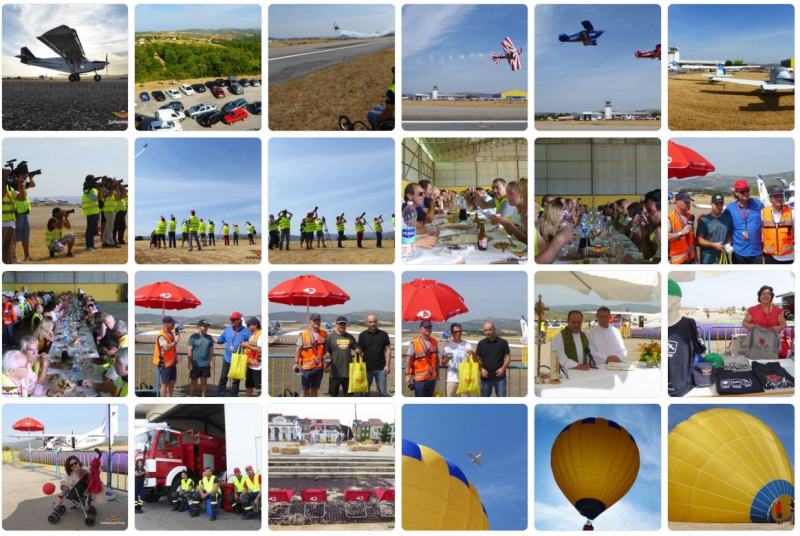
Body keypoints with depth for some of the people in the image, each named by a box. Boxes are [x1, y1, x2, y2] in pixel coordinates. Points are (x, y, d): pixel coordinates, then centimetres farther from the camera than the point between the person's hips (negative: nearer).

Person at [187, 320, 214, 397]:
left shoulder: (209, 337, 6)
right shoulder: (194, 337, -7)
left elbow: (211, 350, 12)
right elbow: (189, 350, -7)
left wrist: (211, 361, 6)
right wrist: (190, 363, -11)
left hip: (206, 364, 4)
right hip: (195, 364, -4)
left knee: (204, 381, 10)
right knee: (193, 381, 5)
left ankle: (203, 398, 19)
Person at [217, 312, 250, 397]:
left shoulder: (245, 331, -7)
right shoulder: (228, 329, 4)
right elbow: (221, 339, 11)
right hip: (227, 358, 3)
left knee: (236, 380, 9)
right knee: (223, 378, 7)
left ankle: (233, 396, 20)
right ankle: (220, 395, 15)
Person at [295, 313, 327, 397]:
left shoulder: (324, 334, 7)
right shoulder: (303, 335, -2)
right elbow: (298, 349, -3)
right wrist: (296, 363, -11)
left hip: (320, 366, 4)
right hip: (307, 367, -3)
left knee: (315, 389, 13)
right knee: (305, 390, -1)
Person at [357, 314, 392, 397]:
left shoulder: (383, 334, 3)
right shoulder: (362, 335, 3)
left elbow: (388, 350, 3)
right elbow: (359, 351, 5)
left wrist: (387, 365, -5)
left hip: (381, 368, 0)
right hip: (367, 368, 0)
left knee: (383, 392, 2)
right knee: (365, 391, 7)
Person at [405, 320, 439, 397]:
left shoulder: (434, 342, 9)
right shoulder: (414, 343, -8)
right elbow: (408, 360, -9)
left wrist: (437, 373, 14)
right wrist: (407, 374, -14)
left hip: (432, 377, 6)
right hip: (419, 378, -6)